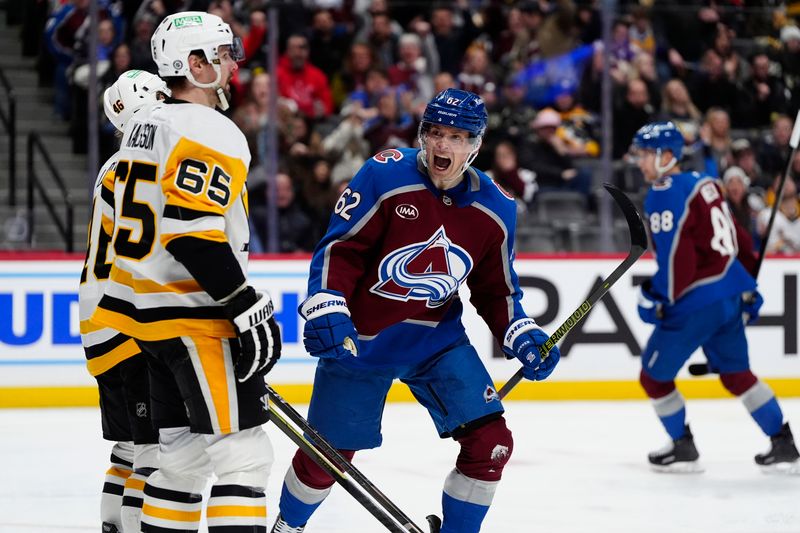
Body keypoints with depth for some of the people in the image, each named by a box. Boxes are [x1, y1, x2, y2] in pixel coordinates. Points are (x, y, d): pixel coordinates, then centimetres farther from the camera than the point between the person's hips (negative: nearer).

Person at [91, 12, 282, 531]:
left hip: (145, 315, 10)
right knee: (243, 451, -9)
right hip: (195, 320, -10)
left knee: (185, 450, 14)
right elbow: (194, 235, -25)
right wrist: (249, 309, -21)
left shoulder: (143, 126, 15)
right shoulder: (211, 133, -15)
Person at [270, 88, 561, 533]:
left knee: (491, 445, -10)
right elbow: (338, 249, -15)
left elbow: (496, 290, 7)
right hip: (360, 337, -3)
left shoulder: (495, 209, -4)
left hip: (438, 339, 3)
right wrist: (326, 311, -27)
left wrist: (523, 338, -7)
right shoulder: (385, 177, -17)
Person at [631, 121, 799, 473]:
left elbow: (676, 256, -21)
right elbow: (738, 239, 18)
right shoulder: (703, 184, 13)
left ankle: (683, 449, 13)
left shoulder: (665, 194, -13)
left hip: (696, 302, -9)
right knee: (737, 374, 20)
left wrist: (658, 298, -13)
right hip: (730, 295, 9)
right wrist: (748, 285, 26)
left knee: (654, 374, 6)